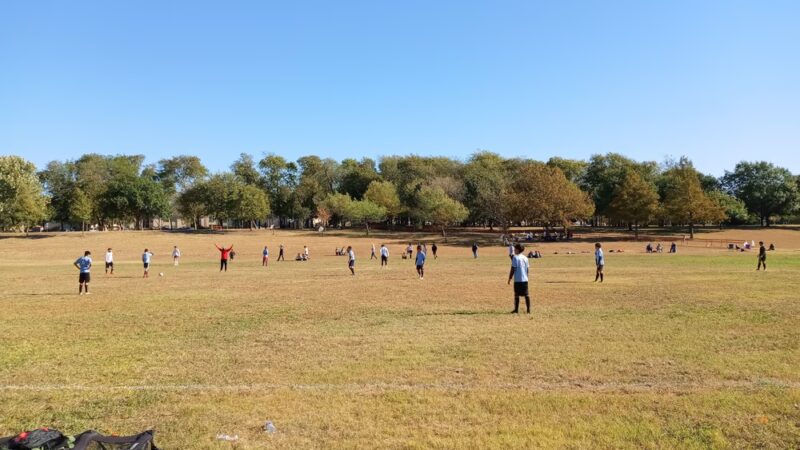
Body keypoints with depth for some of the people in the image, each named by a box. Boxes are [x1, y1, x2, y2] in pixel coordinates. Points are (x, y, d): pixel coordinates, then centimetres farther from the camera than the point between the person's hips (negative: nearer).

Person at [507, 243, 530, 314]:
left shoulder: (515, 257, -9)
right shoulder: (525, 258, 10)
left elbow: (513, 269, -11)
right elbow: (527, 269, 14)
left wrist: (510, 278, -4)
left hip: (517, 279, -6)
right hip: (525, 279, 6)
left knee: (516, 295, 1)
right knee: (526, 294, 7)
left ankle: (516, 310, 5)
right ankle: (528, 309, 7)